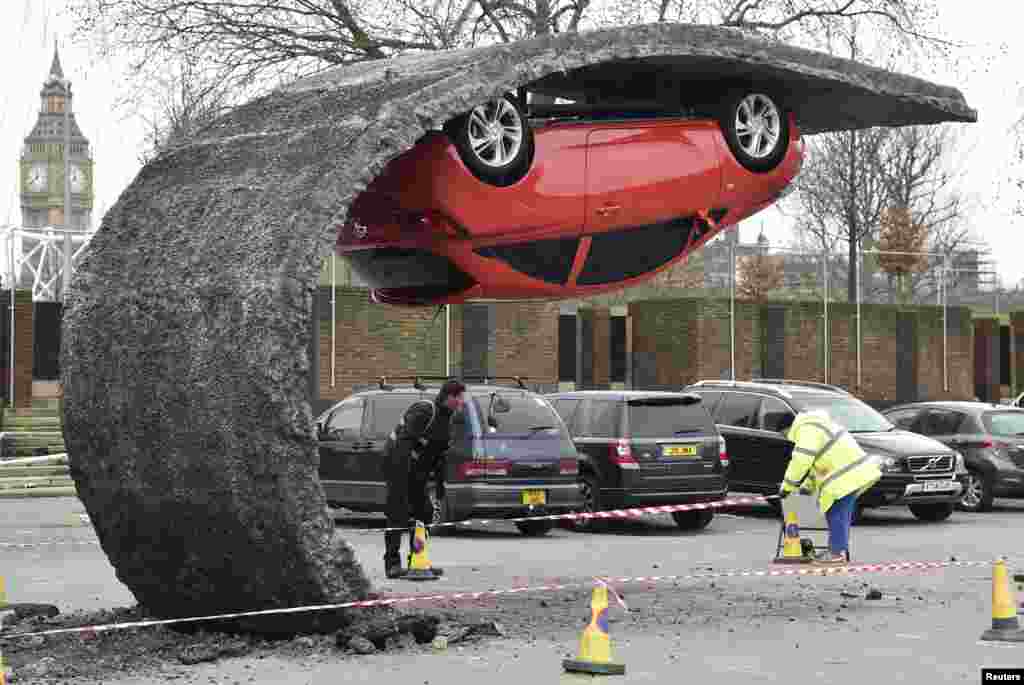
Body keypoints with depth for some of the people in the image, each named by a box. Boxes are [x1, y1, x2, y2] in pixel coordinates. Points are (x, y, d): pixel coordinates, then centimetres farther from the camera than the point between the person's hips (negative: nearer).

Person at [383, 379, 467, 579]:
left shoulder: (446, 420, 11)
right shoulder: (424, 411, -19)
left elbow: (440, 455, 18)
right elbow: (404, 441, -26)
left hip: (418, 474, 10)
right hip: (400, 467, -9)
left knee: (424, 513, 9)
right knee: (398, 515, -9)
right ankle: (392, 563, -6)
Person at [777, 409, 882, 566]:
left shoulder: (807, 430, -12)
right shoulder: (811, 424, 23)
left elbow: (801, 461, -20)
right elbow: (818, 460, 29)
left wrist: (787, 487, -11)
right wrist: (808, 485, 24)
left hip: (847, 476, -11)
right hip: (856, 472, 11)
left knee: (836, 514, -8)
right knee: (841, 514, 16)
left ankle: (837, 553, -8)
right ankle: (842, 551, 21)